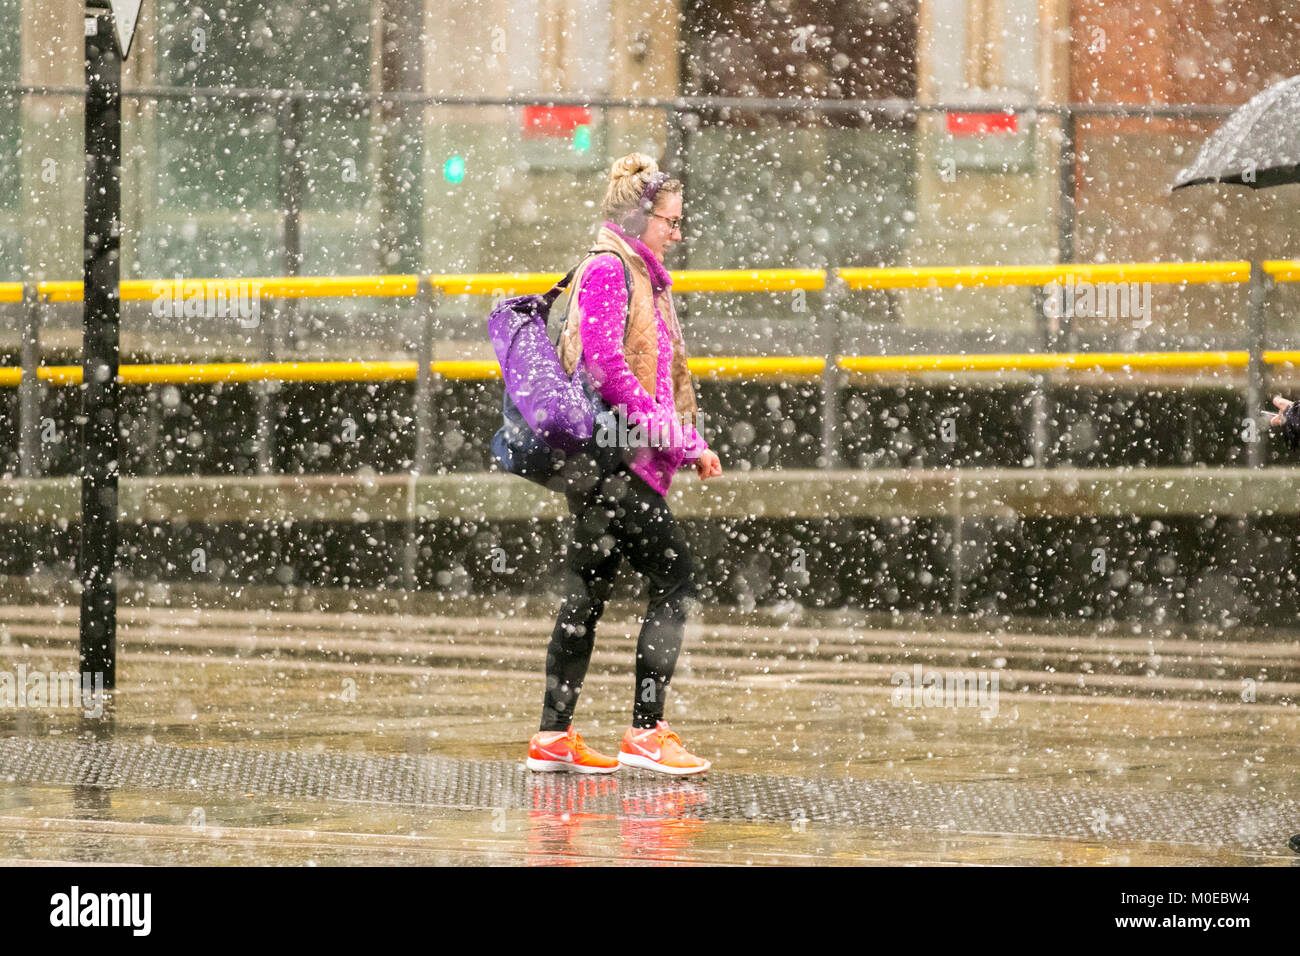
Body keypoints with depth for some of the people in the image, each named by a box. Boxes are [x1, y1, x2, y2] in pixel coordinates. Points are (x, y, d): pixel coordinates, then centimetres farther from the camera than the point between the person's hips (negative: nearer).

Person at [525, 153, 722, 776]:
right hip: (613, 460, -10)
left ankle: (553, 737, 13)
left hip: (626, 464, 10)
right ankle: (645, 733, -11)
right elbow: (603, 361, -20)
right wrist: (656, 423, -20)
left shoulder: (642, 278, 21)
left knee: (587, 595, 10)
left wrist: (690, 445, 17)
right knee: (674, 578, -11)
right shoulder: (606, 271, -9)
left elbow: (660, 376, 26)